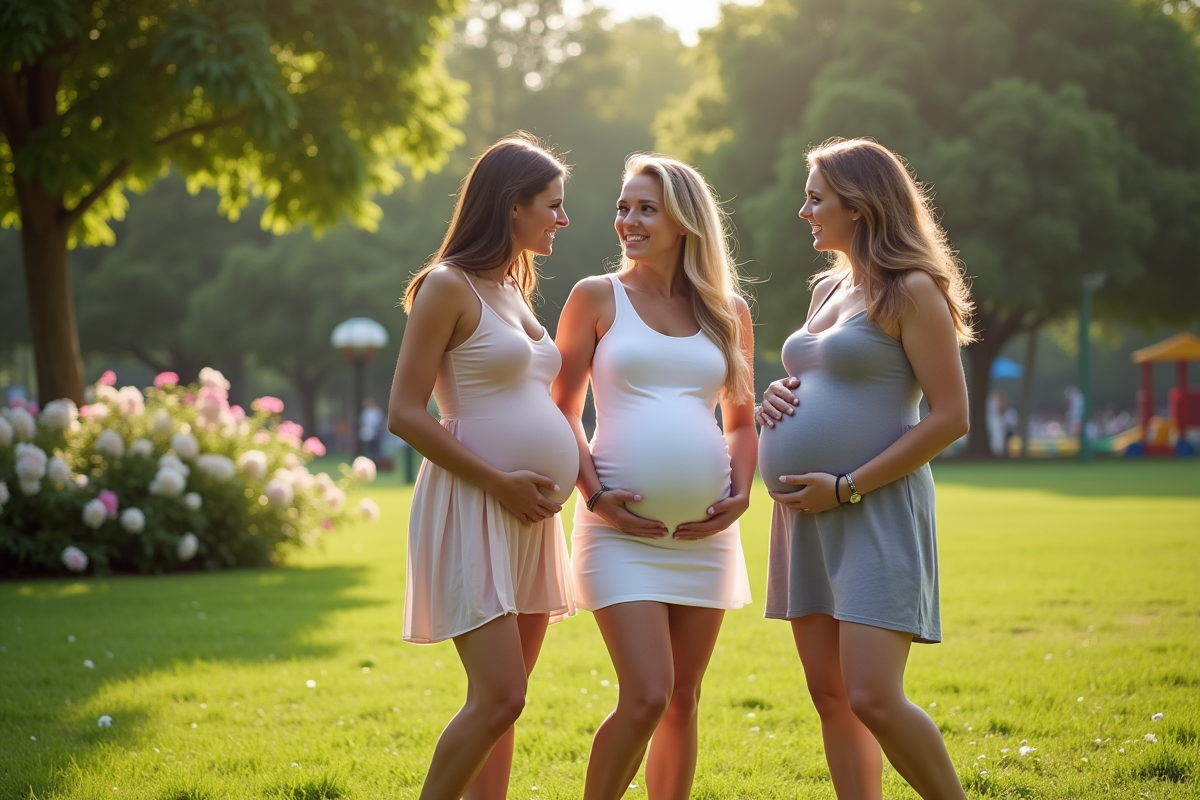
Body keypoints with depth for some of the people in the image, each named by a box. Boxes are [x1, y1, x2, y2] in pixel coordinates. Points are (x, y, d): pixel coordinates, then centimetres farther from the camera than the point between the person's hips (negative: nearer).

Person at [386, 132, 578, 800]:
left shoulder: (514, 292, 17)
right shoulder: (448, 286, -7)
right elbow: (405, 414, -13)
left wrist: (588, 478, 10)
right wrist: (500, 481, -17)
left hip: (530, 515, 8)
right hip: (472, 511, -8)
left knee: (502, 701, 8)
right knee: (499, 698, -15)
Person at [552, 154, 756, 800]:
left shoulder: (727, 311, 11)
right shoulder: (596, 298, 3)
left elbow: (742, 420, 16)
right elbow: (562, 411, 3)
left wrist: (740, 494, 0)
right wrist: (595, 494, -10)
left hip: (704, 530, 4)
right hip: (622, 527, -4)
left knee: (683, 701, 8)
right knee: (646, 697, -14)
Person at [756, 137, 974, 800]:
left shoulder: (910, 291, -8)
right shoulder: (830, 287, 17)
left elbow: (950, 417, -13)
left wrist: (847, 487, -16)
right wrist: (779, 396, 6)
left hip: (877, 511, -8)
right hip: (806, 513, 8)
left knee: (873, 699, -15)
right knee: (830, 697, 7)